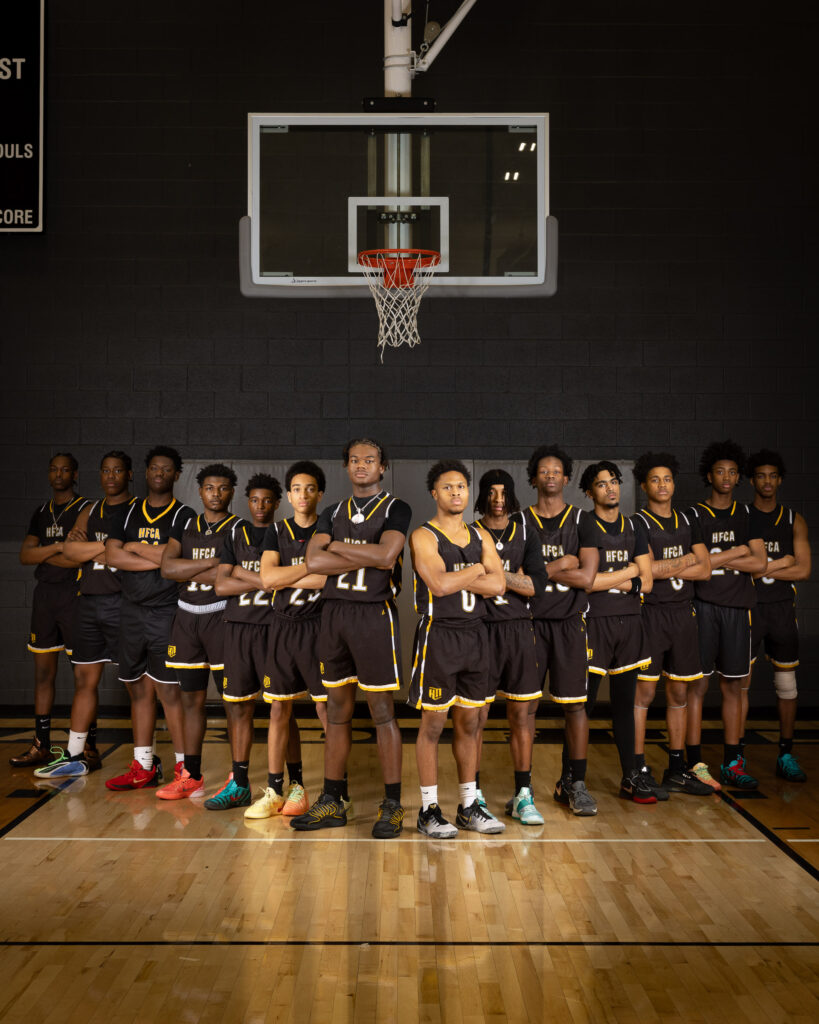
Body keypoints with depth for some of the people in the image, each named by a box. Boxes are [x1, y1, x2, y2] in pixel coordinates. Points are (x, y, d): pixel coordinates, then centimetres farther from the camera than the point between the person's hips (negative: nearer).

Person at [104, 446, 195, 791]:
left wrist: (135, 547, -4)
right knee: (139, 689, 9)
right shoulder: (127, 513, 14)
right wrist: (157, 559, -9)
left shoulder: (184, 516, 0)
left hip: (167, 612, -5)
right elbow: (112, 556, 0)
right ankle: (143, 767, 17)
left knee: (169, 690, -7)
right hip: (131, 610, 5)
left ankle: (184, 766, 1)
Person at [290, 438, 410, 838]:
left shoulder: (395, 509, 1)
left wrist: (337, 545, -5)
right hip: (333, 611, 5)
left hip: (374, 613, -5)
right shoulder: (332, 513, 14)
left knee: (382, 712, -2)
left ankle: (392, 806, 5)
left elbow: (386, 555, -17)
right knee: (337, 711, 10)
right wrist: (369, 558, -10)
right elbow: (314, 561, -2)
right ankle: (331, 803, 17)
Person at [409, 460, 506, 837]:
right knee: (433, 724, 0)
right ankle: (428, 809, 9)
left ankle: (470, 806, 20)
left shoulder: (481, 536, 11)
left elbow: (498, 585, -3)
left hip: (474, 634, 6)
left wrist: (456, 577, -12)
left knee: (469, 722, 11)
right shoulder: (423, 537, -7)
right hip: (438, 634, -6)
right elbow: (439, 584, -22)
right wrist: (477, 570, -7)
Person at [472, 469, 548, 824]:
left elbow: (538, 584, 1)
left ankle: (522, 796, 15)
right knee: (476, 716, -2)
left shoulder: (525, 535, 12)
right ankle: (474, 795, 10)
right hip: (480, 630, -3)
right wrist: (514, 578, -7)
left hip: (519, 631, 3)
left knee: (522, 714, 5)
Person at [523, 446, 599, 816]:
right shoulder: (520, 521, 7)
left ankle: (574, 784, 11)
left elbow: (586, 577, -7)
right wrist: (559, 566, -8)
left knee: (575, 705, 0)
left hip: (568, 622, 0)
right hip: (530, 621, 0)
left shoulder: (582, 521, 5)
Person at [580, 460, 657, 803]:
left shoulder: (633, 528, 13)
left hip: (629, 621, 5)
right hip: (594, 621, -5)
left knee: (625, 702, 11)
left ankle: (630, 778, 18)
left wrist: (606, 580, -6)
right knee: (584, 702, -3)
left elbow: (646, 583, 5)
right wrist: (628, 573, -5)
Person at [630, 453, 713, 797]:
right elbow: (647, 568, -15)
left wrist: (664, 569, -8)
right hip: (650, 613, -5)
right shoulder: (638, 522, -3)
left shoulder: (688, 521, 14)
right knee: (644, 693, -5)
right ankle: (639, 770, 2)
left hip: (683, 613, 6)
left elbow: (705, 570, 5)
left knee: (679, 693, 9)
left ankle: (677, 769, 18)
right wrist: (686, 559, -4)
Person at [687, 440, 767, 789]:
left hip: (738, 607, 4)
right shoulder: (695, 515, 2)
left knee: (733, 687, 7)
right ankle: (694, 764, 1)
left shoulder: (746, 514, 14)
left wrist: (717, 560, -5)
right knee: (698, 686, -4)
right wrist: (737, 553, -3)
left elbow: (760, 562, 3)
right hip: (704, 606, -4)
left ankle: (732, 763, 15)